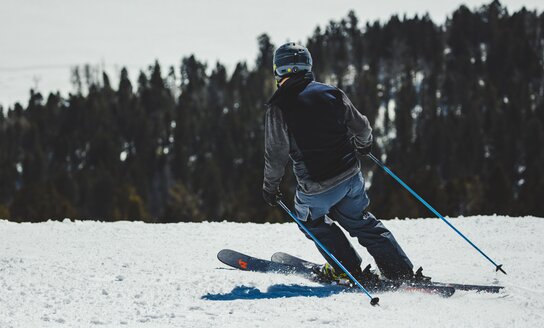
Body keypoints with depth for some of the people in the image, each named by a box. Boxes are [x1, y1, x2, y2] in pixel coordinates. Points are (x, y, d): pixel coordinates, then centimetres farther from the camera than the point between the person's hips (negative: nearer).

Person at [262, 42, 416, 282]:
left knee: (310, 219, 27)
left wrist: (270, 186, 4)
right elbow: (361, 128, 11)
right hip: (351, 177, 4)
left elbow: (276, 153, -12)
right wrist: (364, 145, 34)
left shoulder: (278, 106, -12)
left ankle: (348, 269, 26)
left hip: (317, 188, -4)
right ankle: (402, 273, 19)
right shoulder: (331, 93, 1)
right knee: (361, 222, 24)